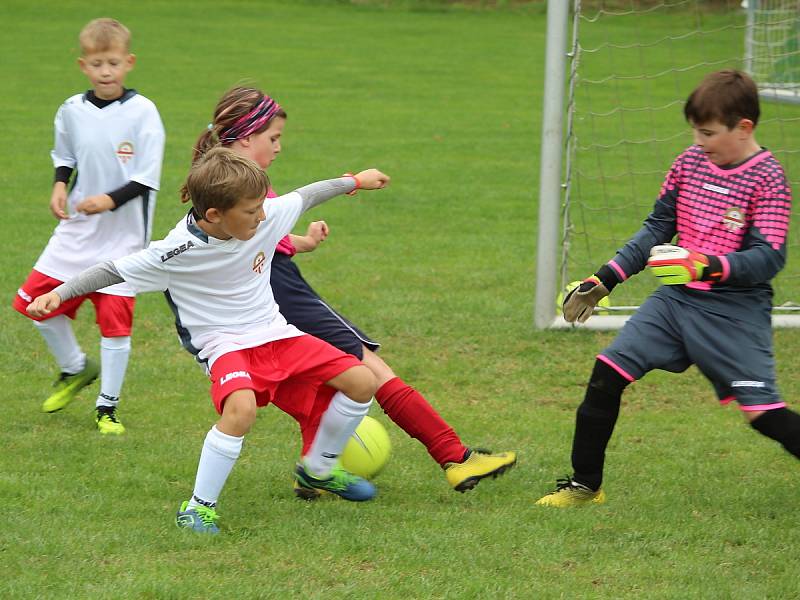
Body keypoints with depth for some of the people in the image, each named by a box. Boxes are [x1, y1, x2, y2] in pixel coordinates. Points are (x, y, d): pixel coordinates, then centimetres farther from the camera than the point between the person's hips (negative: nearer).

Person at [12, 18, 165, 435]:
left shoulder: (142, 112, -12)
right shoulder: (72, 110, 2)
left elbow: (147, 178, -12)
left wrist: (110, 200, -24)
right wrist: (60, 186, 0)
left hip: (122, 232, -5)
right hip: (76, 228, 5)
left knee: (115, 320, -5)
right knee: (37, 301, 2)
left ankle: (107, 407, 9)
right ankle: (75, 369, 27)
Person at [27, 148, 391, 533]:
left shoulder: (267, 216, -9)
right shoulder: (178, 252, -22)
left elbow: (304, 197, 11)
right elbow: (114, 271, -11)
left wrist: (354, 181, 25)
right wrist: (58, 294, -18)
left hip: (274, 333, 6)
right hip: (225, 344, -6)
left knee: (362, 382, -2)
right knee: (241, 408, -37)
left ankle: (318, 470, 23)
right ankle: (200, 507, -19)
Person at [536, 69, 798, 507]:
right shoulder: (689, 163, 7)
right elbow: (657, 227, 17)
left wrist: (711, 267, -36)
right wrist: (604, 280, 13)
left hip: (735, 309, -6)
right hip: (676, 297, 6)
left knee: (762, 411, -14)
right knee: (607, 371, -3)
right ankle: (584, 485, 10)